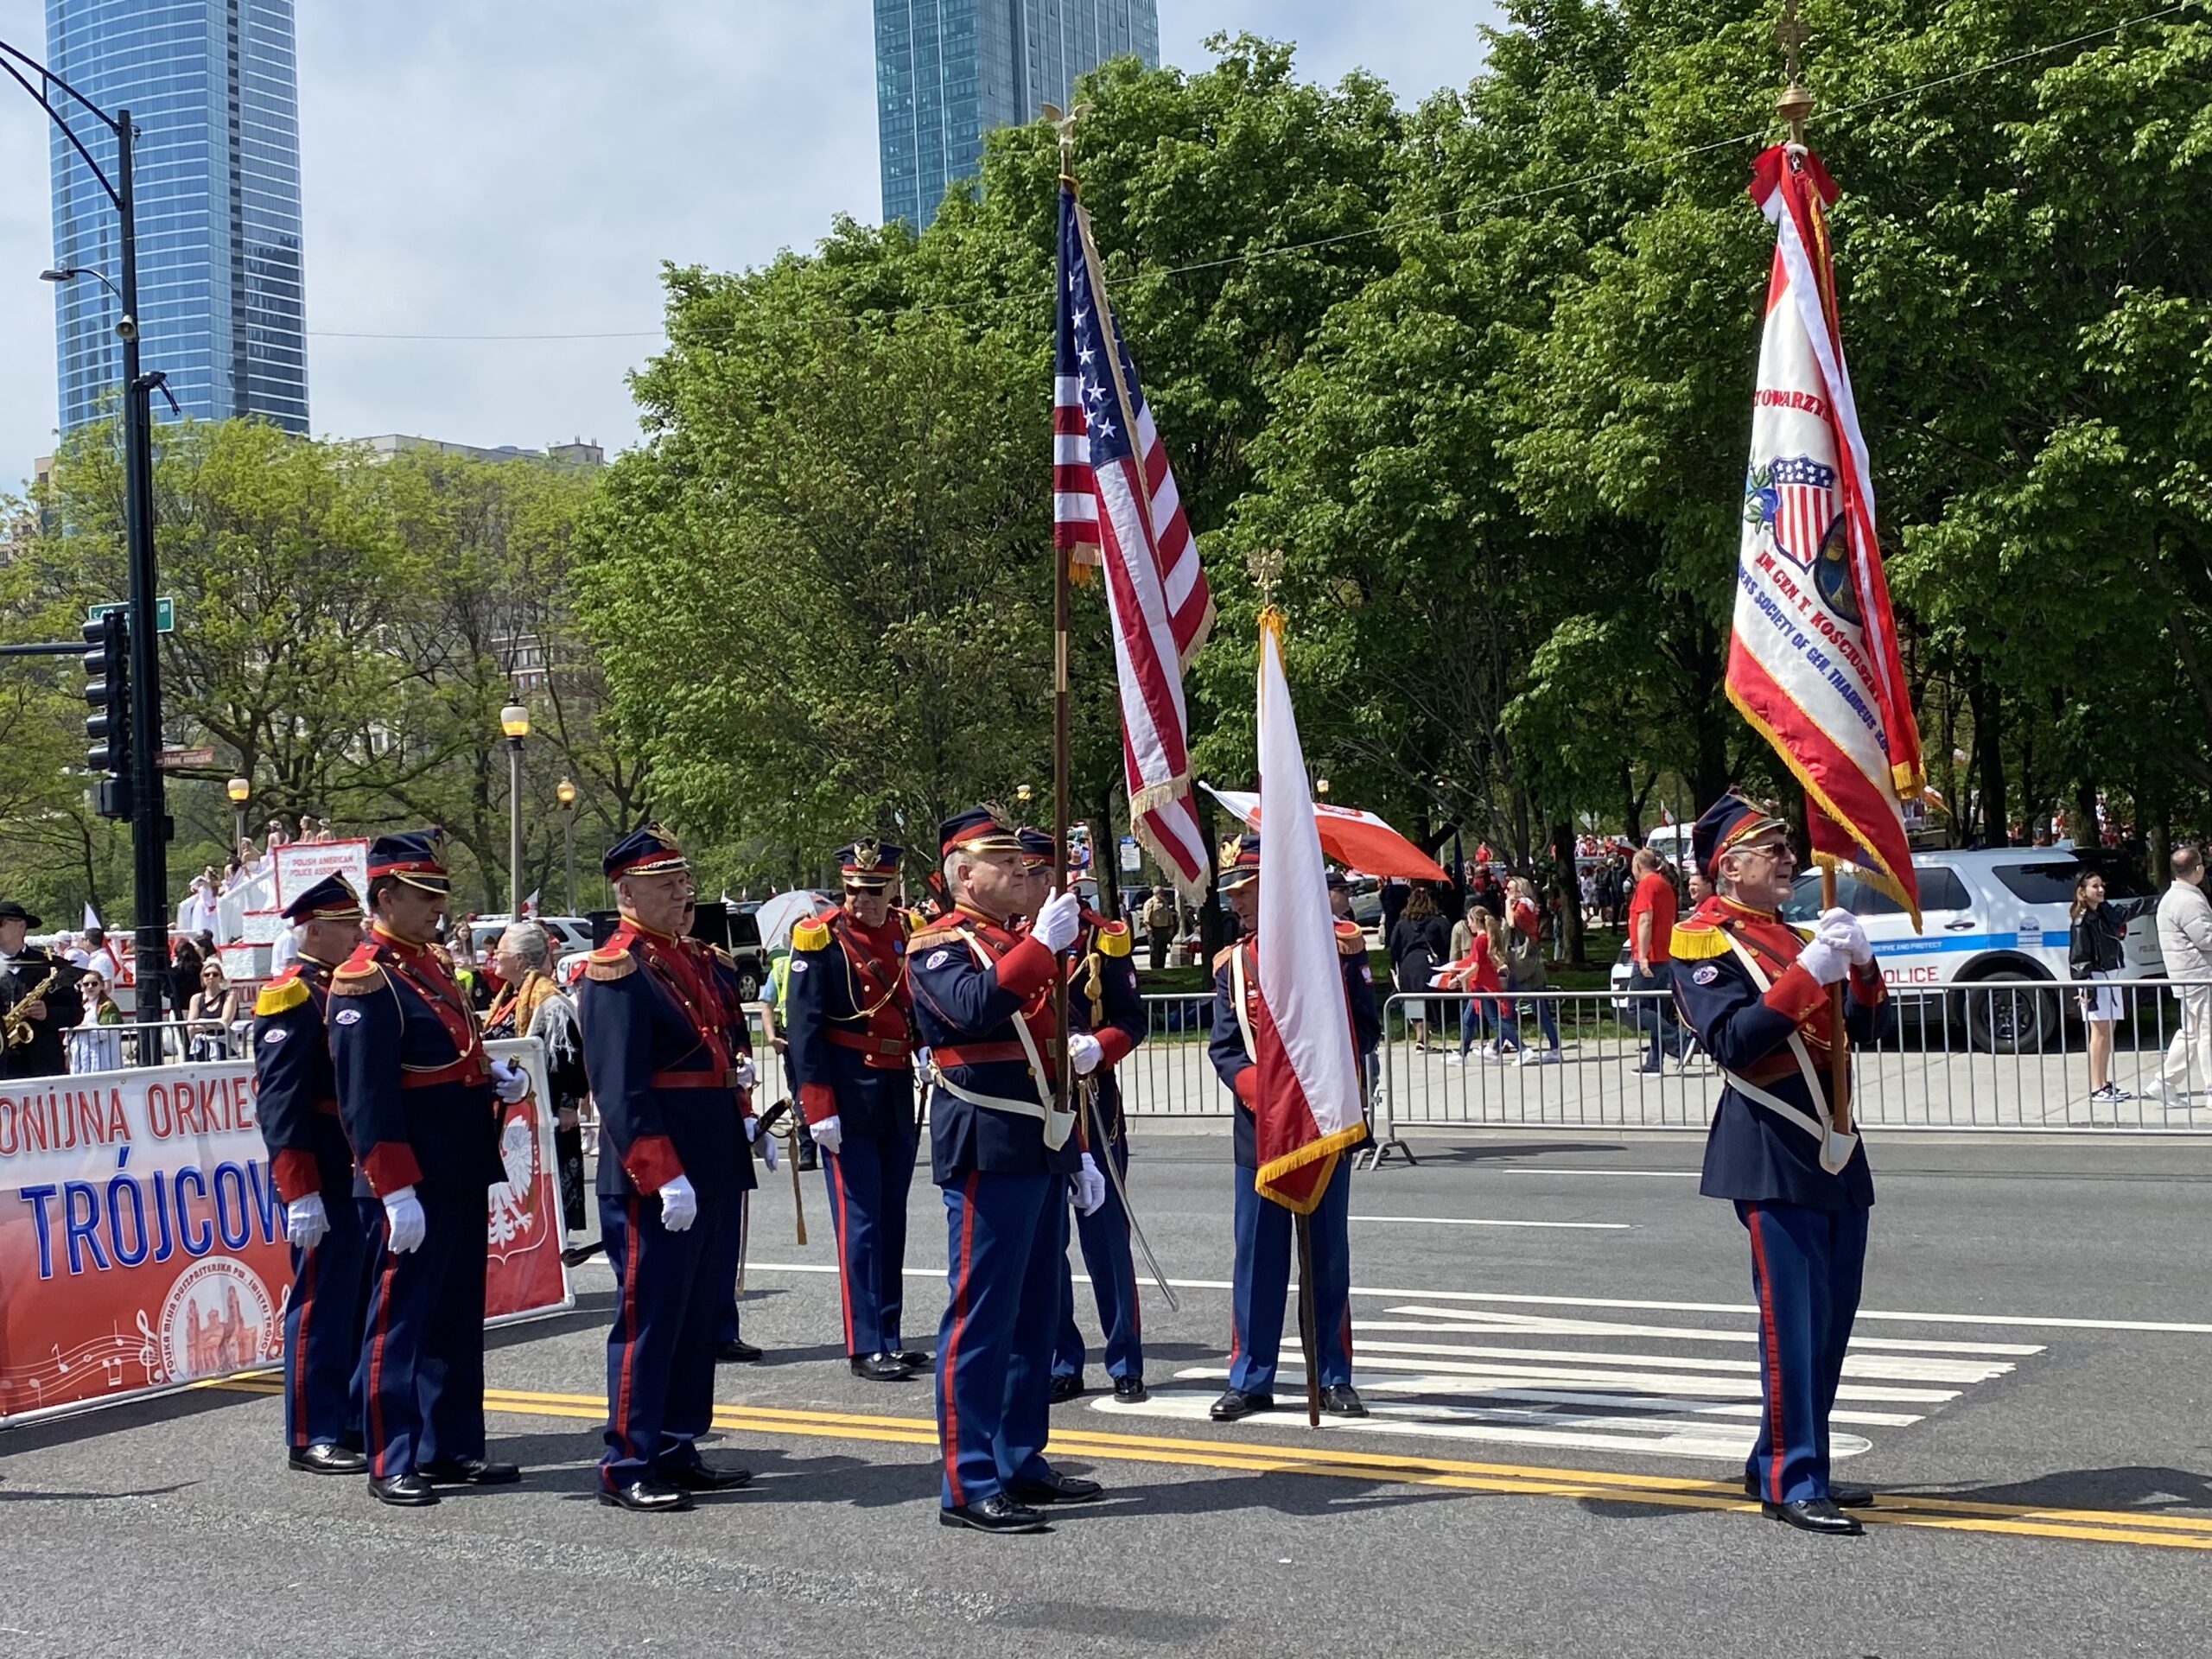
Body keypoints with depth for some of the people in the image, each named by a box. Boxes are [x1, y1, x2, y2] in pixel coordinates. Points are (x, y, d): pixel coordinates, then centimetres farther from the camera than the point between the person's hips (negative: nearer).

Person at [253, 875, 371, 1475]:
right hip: (326, 1182, -9)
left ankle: (358, 1421, 23)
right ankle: (313, 1437, 6)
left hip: (369, 1177, 9)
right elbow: (279, 1103, -18)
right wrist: (301, 1193, -23)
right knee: (321, 1305, -2)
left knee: (365, 1302, 14)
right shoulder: (291, 997, -12)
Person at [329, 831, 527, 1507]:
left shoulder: (431, 965, 15)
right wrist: (396, 1190, -22)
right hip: (410, 1186, -9)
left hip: (461, 1178, 9)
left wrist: (492, 1077, 5)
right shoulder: (365, 981, -13)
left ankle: (453, 1449, 23)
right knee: (400, 1318, -1)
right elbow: (366, 1098, -19)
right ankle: (393, 1463, 6)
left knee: (458, 1317, 14)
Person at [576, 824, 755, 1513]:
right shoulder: (617, 972, -14)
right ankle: (628, 1468, 5)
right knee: (648, 1319, -3)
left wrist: (745, 1133, 18)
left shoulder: (684, 959, 15)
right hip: (651, 1182, -9)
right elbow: (622, 1093, -20)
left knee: (695, 1319, 15)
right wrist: (664, 1177, -24)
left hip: (701, 1176, 9)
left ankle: (677, 1453, 24)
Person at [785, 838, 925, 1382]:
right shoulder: (820, 938, -8)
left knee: (892, 1219, 10)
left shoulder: (908, 933, 9)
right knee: (859, 1220, -5)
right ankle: (866, 1347, -1)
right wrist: (818, 1108, -15)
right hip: (848, 1097, -6)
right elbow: (803, 1027, -11)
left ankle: (890, 1338, 17)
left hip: (898, 1094, 6)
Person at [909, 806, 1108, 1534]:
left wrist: (1078, 1153, 22)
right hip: (987, 1153, -9)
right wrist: (1041, 945, -28)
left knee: (1036, 1314, 13)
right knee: (981, 1316, -7)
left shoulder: (1021, 944, 20)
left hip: (1042, 1153, 9)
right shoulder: (938, 946, -6)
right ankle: (969, 1485, -3)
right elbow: (974, 1009, -28)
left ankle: (1022, 1461, 22)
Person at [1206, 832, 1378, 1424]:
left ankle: (1335, 1379, 15)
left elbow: (1366, 1029, -1)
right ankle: (1250, 1379, 13)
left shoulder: (1338, 943, -1)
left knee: (1329, 1256, 6)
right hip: (1260, 1127, 2)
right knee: (1257, 1257, 5)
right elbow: (1224, 1049, 4)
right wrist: (1260, 1092, -14)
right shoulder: (1232, 963, 6)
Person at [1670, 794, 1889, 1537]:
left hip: (1833, 1146, 8)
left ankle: (1778, 1460, 22)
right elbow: (1733, 1041, -19)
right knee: (1793, 1313, -10)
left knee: (1833, 1314, 11)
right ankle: (1793, 1482, -5)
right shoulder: (1703, 942, -6)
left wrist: (1860, 963, -4)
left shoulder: (1799, 934, 17)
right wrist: (1806, 972, -22)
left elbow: (1868, 1027, 14)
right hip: (1772, 1148, -8)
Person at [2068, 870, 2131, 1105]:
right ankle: (2096, 1088, -6)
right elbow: (2079, 957, -15)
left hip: (2111, 976, 8)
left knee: (2107, 1033, 11)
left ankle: (2105, 1083, 18)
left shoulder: (2106, 912, 11)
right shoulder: (2082, 921, -11)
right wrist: (2085, 986, -21)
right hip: (2094, 979, -8)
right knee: (2100, 1033, -8)